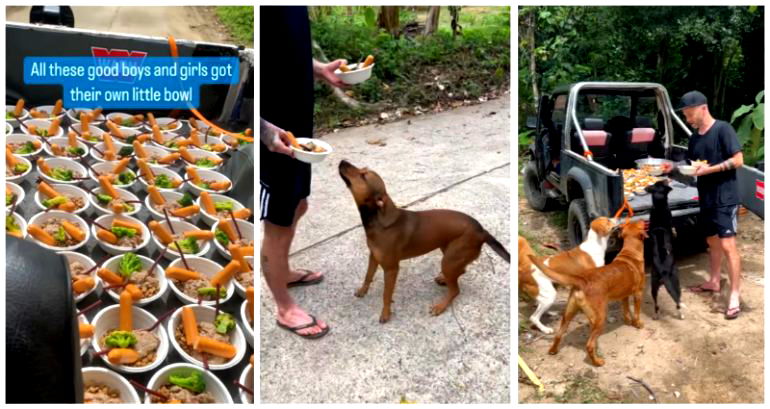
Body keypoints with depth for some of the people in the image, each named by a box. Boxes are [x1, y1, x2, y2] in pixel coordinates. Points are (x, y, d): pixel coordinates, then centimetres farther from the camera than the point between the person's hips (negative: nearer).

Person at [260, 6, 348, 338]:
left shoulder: (293, 7, 0)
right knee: (278, 225, 8)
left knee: (297, 207, 25)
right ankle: (285, 308, 27)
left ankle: (282, 272, 49)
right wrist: (265, 129, -31)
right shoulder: (264, 11, -26)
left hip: (296, 121, 9)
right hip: (272, 134, -9)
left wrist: (319, 68, 5)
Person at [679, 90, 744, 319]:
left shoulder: (723, 129, -11)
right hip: (706, 198, 8)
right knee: (713, 242, 18)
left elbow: (738, 160, -15)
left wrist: (708, 169, -22)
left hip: (725, 198, -8)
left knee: (727, 245, -11)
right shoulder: (694, 138, 11)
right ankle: (714, 282, 32)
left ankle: (735, 296, -8)